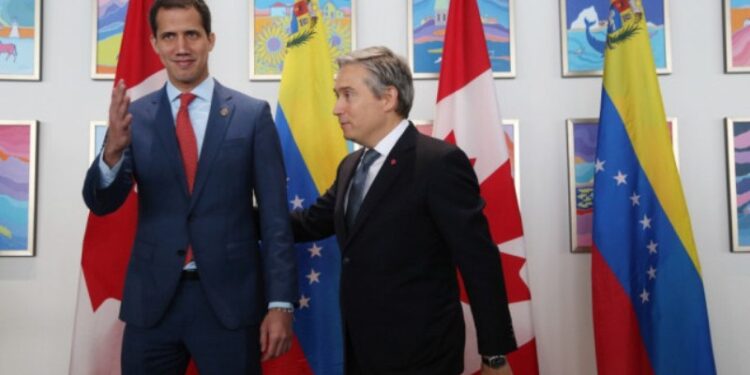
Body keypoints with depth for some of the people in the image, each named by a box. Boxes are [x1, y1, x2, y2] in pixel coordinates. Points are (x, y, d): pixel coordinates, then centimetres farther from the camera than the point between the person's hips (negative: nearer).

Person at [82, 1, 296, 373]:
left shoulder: (253, 114, -2)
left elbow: (274, 215, -3)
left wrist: (280, 303, -8)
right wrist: (112, 150, -25)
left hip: (230, 298, -1)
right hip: (151, 300, 2)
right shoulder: (134, 116, 2)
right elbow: (101, 203, -4)